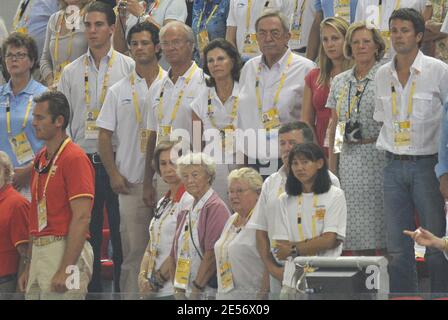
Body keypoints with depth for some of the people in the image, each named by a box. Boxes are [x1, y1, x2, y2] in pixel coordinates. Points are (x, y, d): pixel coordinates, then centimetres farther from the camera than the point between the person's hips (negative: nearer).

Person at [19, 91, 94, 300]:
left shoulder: (75, 158, -10)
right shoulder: (40, 159, 17)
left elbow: (82, 218, -16)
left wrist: (65, 270, -21)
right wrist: (29, 267, 18)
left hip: (66, 251, -8)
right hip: (39, 251, 8)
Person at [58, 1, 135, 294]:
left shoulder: (129, 68, 3)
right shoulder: (71, 72, 11)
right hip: (83, 161, 3)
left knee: (121, 231, -1)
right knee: (86, 232, 6)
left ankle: (123, 289, 5)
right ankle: (92, 290, 12)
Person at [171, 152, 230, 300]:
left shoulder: (215, 207, -8)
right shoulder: (186, 213, 16)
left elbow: (212, 255, -15)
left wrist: (197, 290, -15)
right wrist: (178, 290, 7)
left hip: (208, 293, -7)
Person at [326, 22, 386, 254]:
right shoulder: (340, 82, 13)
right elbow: (334, 125, 15)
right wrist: (331, 165, 10)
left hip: (379, 156, -4)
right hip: (349, 160, 4)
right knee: (357, 226, 4)